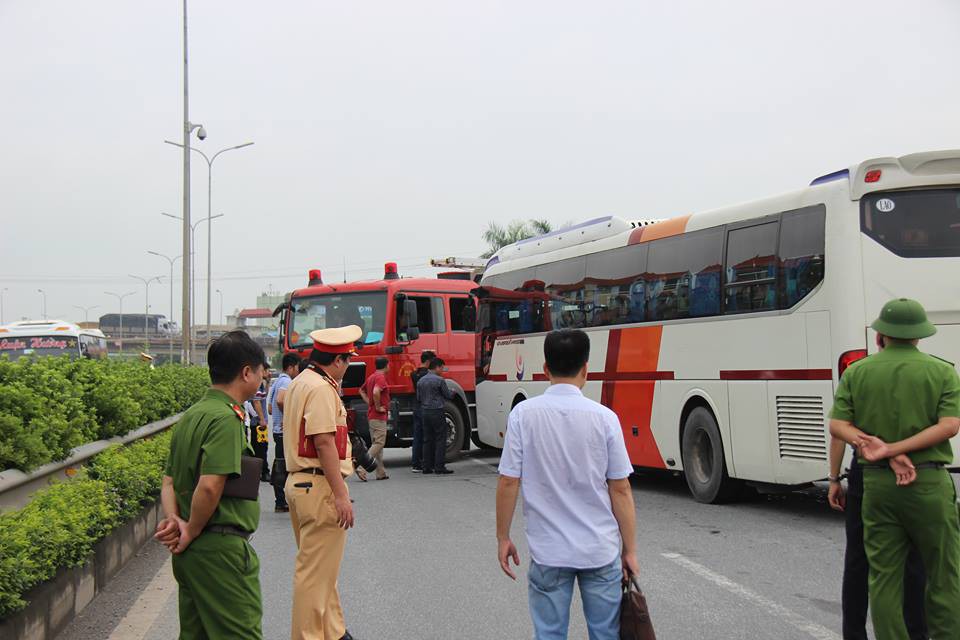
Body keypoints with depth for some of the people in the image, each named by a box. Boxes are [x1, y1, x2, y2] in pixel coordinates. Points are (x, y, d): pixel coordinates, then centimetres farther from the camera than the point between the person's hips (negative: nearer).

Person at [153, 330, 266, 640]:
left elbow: (169, 481, 13)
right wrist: (191, 532, -12)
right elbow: (210, 486, -25)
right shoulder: (226, 418, -17)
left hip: (190, 553, 10)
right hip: (221, 549, -9)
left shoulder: (191, 415, 13)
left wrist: (173, 519, -2)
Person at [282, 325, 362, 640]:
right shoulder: (322, 389, -16)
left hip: (297, 481, 11)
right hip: (320, 486, -11)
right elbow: (324, 442, -22)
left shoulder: (298, 383, 14)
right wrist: (341, 495, -22)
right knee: (316, 572, -4)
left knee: (321, 568, 19)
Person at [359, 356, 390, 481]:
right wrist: (378, 407, -20)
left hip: (371, 415, 10)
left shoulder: (371, 377, 14)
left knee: (377, 443, 11)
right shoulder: (381, 377, -15)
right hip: (379, 416, -10)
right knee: (379, 443, -9)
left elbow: (362, 390, 27)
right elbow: (376, 392, -32)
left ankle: (381, 472, 14)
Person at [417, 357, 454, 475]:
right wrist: (453, 393, 20)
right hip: (437, 412, -7)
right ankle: (439, 467, -5)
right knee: (440, 440, -2)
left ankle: (427, 467, 10)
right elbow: (448, 395, -2)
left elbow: (418, 398, 13)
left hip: (424, 412, 7)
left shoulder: (421, 381, 8)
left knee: (427, 439, 10)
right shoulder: (439, 380, -11)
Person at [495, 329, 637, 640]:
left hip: (548, 551, 0)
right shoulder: (604, 417, -7)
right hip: (601, 550, 0)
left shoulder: (523, 414, -7)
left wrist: (503, 538, 7)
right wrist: (629, 550, 4)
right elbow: (620, 489, -5)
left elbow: (508, 482, -6)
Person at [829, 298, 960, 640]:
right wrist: (893, 449, -14)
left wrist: (886, 454, -10)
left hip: (876, 483, 2)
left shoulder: (856, 372, 4)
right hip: (929, 483, -2)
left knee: (884, 577, 7)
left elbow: (838, 425, -4)